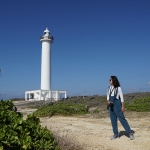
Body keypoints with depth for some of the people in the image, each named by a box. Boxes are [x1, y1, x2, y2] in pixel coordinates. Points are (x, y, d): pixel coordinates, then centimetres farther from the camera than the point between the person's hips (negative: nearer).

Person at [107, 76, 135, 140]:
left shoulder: (118, 88, -6)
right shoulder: (109, 88, 10)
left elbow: (121, 97, -6)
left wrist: (123, 106, -10)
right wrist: (108, 101, -7)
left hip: (117, 103, -6)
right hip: (111, 105, 6)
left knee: (122, 119, -6)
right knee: (113, 120, 7)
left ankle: (130, 133, 4)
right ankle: (116, 134, 15)